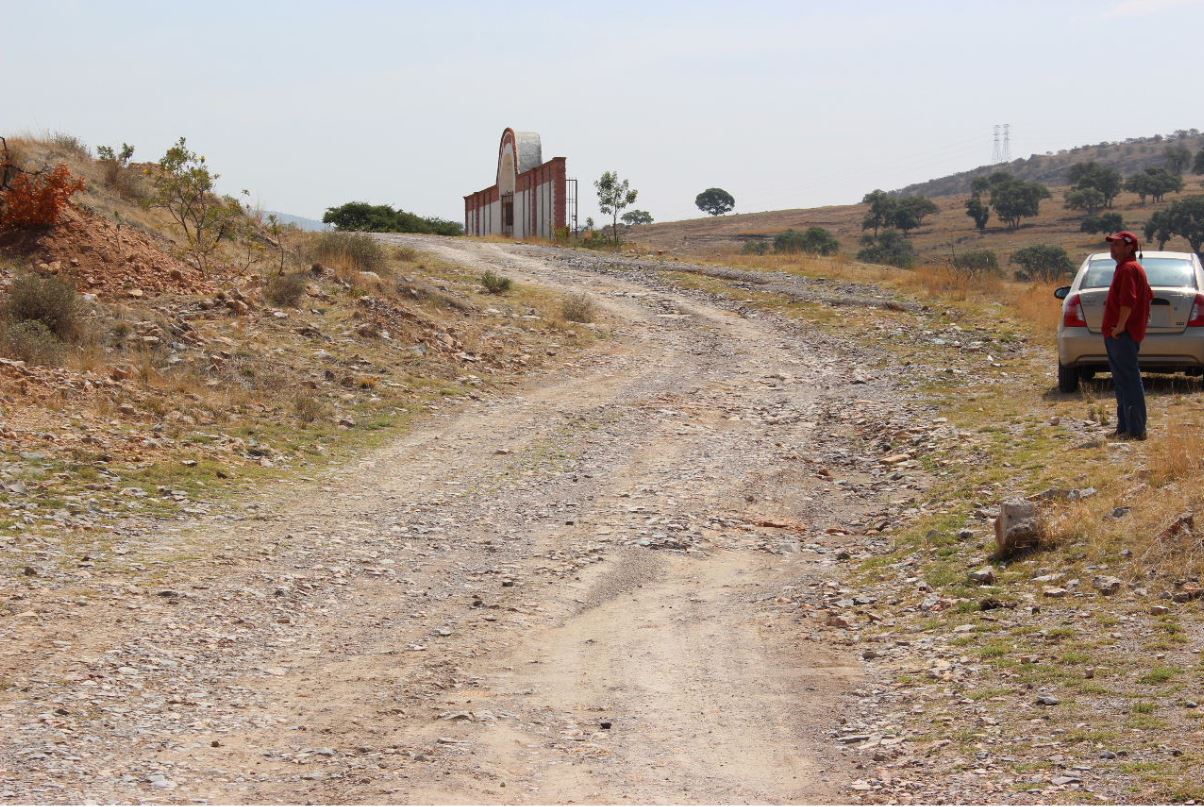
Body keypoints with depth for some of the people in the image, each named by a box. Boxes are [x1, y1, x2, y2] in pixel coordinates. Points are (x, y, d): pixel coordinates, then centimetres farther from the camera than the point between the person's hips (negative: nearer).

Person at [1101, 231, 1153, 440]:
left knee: (1130, 383, -9)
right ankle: (1124, 428, 21)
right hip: (1117, 335, 11)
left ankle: (1136, 431, -9)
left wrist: (1120, 327, -22)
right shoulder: (1130, 268, 19)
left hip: (1122, 335, -11)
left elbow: (1127, 301, -27)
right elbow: (1148, 296, 30)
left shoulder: (1128, 269, -14)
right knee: (1123, 383, 15)